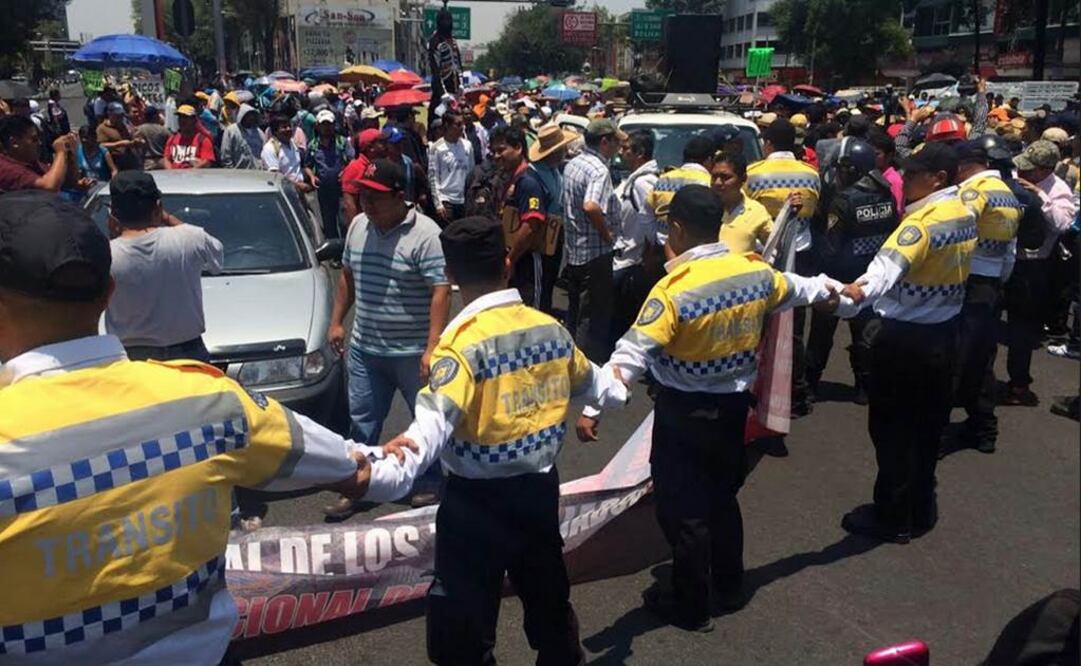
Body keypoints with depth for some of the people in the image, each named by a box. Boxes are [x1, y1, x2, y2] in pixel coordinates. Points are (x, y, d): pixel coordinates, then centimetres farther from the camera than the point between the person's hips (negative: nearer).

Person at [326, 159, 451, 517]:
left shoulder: (424, 233, -17)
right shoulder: (357, 226, 5)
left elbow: (441, 291, -21)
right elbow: (347, 275, 17)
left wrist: (432, 348, -26)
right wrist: (336, 321, 15)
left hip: (413, 353, -6)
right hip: (364, 349, 6)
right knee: (362, 421, 15)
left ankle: (430, 484, 30)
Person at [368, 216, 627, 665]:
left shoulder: (462, 343, -19)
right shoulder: (550, 328, 2)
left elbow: (437, 420, -34)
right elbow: (589, 379, 21)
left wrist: (394, 472, -48)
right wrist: (616, 389, 43)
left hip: (478, 500, -7)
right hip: (540, 485, 7)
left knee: (463, 628, 6)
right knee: (549, 600, 26)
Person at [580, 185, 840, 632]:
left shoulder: (673, 290, -23)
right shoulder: (755, 271, -4)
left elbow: (632, 355, -30)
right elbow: (796, 289, 17)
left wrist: (592, 407, -31)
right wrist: (835, 289, 39)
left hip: (684, 412, -7)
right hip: (734, 404, 7)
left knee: (682, 507, 7)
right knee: (722, 495, 24)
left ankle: (691, 607, 20)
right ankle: (730, 587, 39)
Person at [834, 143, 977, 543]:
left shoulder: (924, 222, -22)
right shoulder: (965, 215, 4)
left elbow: (889, 265, -39)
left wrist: (859, 293, -54)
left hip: (904, 339, -8)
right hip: (944, 335, 8)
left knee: (893, 429, 4)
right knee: (927, 427, 18)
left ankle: (893, 518, 14)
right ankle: (921, 511, 31)